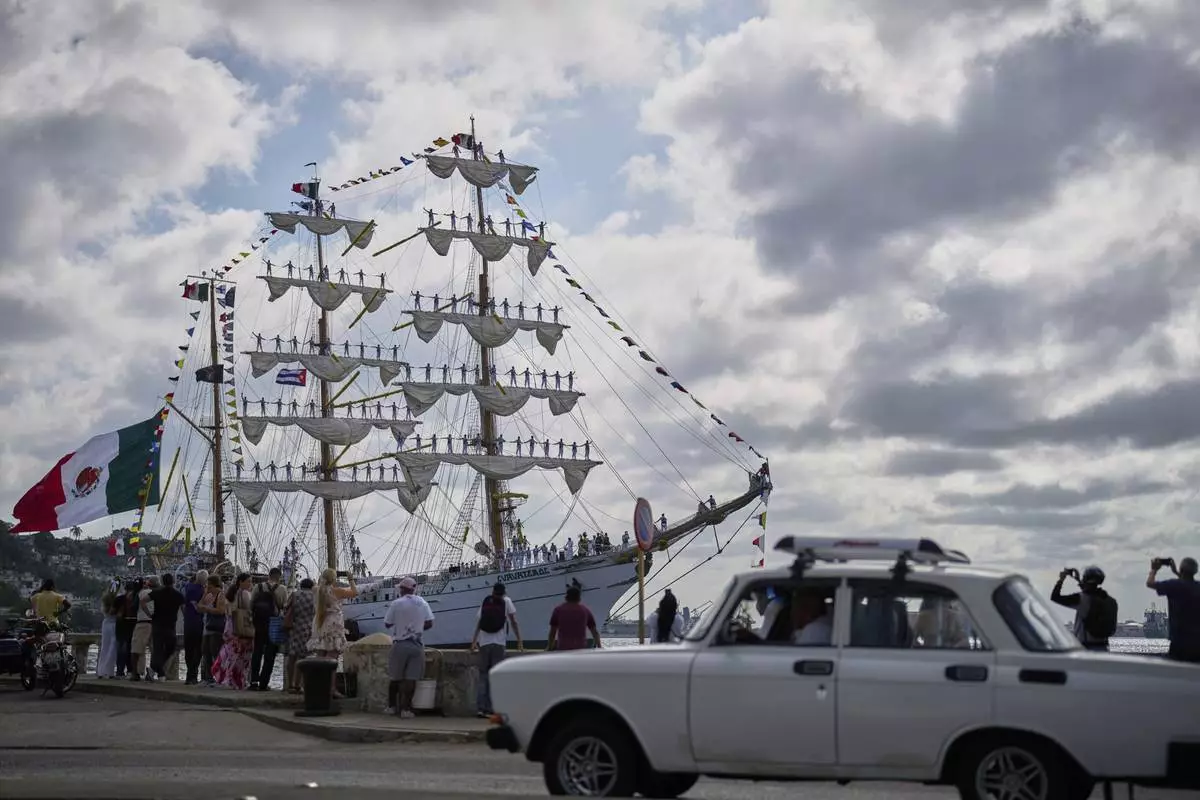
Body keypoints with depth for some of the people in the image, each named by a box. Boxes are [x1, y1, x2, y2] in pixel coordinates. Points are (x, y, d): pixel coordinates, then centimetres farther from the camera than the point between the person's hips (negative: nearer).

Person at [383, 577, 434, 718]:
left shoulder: (397, 603, -8)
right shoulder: (422, 603, 2)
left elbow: (387, 624, -2)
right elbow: (429, 623, 5)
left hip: (400, 644, -1)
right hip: (416, 645, 2)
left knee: (395, 677, 12)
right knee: (411, 678, -1)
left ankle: (392, 706, 20)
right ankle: (405, 708, -5)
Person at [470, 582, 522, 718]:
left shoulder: (485, 602, 14)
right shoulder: (506, 601, 6)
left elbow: (478, 624, 15)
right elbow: (514, 622, 5)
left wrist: (474, 642, 19)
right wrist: (519, 641, 8)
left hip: (484, 643, 3)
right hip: (499, 643, -3)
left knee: (483, 675, 9)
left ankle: (480, 708, 3)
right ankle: (490, 709, -7)